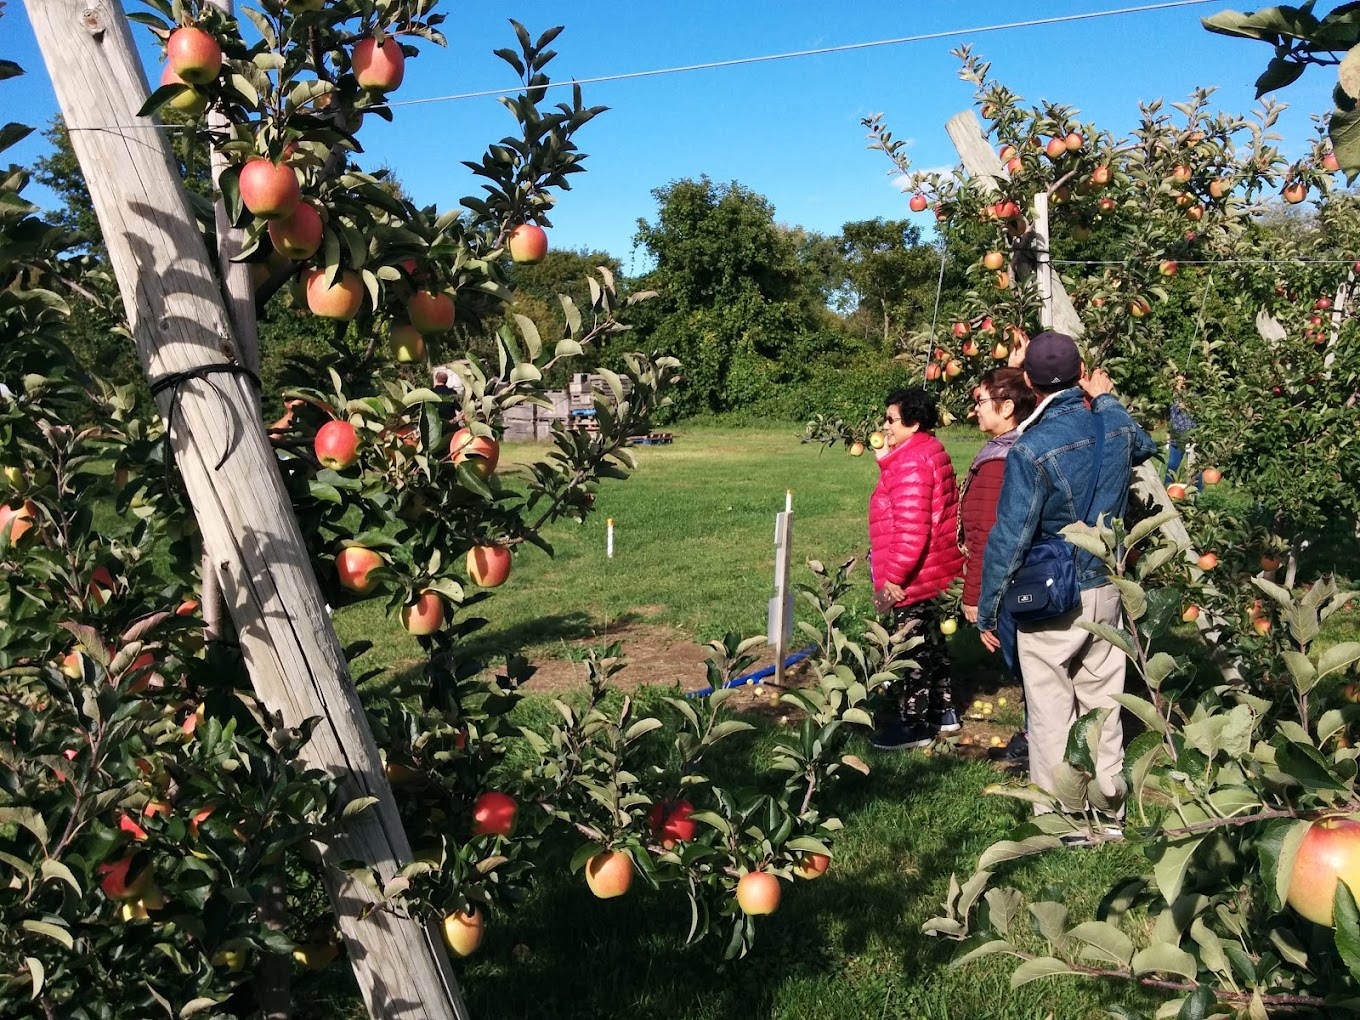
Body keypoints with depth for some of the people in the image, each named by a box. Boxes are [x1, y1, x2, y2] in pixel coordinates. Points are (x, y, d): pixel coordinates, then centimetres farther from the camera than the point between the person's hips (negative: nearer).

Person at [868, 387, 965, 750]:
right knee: (931, 641, 21)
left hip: (914, 578, -11)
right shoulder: (929, 450, 11)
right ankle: (942, 711, 34)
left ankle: (914, 725, 12)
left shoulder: (909, 463, -22)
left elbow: (911, 530, -27)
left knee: (911, 650, 0)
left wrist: (893, 578, -24)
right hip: (936, 571, 11)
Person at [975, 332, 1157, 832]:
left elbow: (1009, 538, -19)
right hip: (1106, 591, 6)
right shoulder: (1116, 428, -4)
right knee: (1102, 704, 17)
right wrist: (1107, 398, 30)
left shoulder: (1030, 448, -21)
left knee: (1051, 712, 7)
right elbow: (1145, 446, 24)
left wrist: (987, 612, -9)